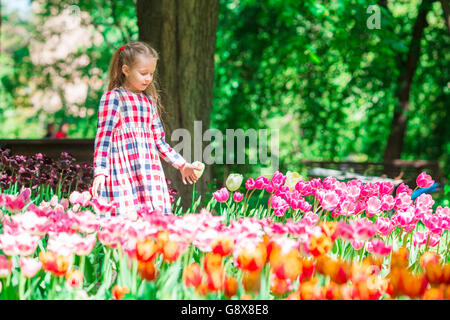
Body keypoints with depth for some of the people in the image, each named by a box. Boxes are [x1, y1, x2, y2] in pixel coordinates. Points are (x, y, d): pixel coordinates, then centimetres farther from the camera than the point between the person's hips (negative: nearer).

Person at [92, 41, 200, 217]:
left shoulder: (149, 100, 19)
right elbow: (103, 136, -7)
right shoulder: (113, 98, -1)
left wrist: (182, 164, 25)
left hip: (150, 172, 7)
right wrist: (100, 172, -16)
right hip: (123, 173, -6)